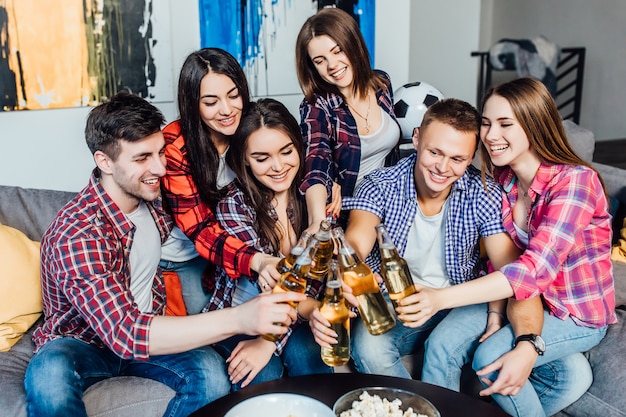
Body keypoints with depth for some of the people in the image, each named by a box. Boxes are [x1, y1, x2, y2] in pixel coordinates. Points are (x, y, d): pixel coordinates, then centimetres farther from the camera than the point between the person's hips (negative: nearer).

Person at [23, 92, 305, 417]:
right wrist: (238, 319, -47)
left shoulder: (152, 195, -9)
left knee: (211, 371, -25)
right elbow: (125, 332, -38)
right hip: (83, 342, -5)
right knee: (49, 374, -39)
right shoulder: (77, 233, -29)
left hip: (145, 331, 5)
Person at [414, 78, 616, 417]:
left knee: (489, 357, -23)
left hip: (578, 312, -4)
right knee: (441, 345, -18)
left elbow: (537, 268, -35)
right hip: (520, 297, 5)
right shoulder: (501, 180, -5)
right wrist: (526, 340, -26)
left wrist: (440, 298, -45)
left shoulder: (575, 181, -24)